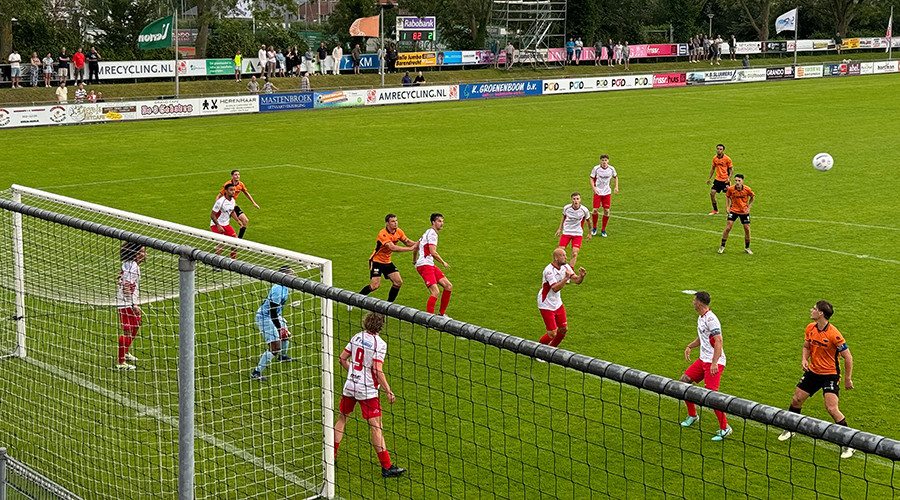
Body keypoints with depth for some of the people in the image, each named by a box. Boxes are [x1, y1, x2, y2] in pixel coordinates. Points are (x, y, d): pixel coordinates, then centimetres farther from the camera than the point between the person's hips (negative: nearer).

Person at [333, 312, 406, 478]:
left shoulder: (357, 337, 4)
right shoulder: (380, 343, -13)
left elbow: (342, 358, 10)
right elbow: (378, 371, -18)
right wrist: (388, 391, -11)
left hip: (350, 386, 5)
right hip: (367, 390, -5)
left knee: (341, 419, 20)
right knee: (376, 427, -4)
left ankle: (332, 456, 27)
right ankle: (386, 467, -3)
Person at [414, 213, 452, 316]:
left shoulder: (428, 232, 20)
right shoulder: (432, 233, -11)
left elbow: (415, 247, 29)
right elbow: (433, 252, -19)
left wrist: (414, 260, 44)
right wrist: (443, 263, -7)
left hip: (430, 265, 10)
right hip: (425, 265, -10)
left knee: (448, 286, 6)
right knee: (435, 292, -20)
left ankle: (441, 314, 14)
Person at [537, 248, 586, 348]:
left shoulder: (566, 267, -1)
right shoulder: (549, 270, -24)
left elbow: (577, 281, -3)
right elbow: (555, 288, -32)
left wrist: (581, 276, -25)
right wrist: (566, 278, -38)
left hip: (557, 304, 8)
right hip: (546, 305, -8)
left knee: (564, 329, 8)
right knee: (552, 334, -9)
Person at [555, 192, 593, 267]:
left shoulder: (584, 210, -12)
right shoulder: (566, 208, -8)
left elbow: (588, 221, 6)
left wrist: (590, 233, 13)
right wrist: (559, 229, 9)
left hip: (578, 234, -1)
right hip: (566, 232, 1)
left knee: (574, 254, -12)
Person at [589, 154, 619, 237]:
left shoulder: (611, 169, -3)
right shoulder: (596, 168, -8)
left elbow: (616, 177, 15)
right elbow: (592, 179, 0)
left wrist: (616, 187, 4)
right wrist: (594, 189, -13)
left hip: (607, 192, 2)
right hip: (598, 192, -1)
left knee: (606, 211, -3)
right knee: (595, 210, -6)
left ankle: (603, 230, 11)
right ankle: (594, 228, 15)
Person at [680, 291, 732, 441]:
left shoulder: (711, 319, -18)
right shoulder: (701, 318, 13)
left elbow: (718, 341, -24)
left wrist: (714, 363, -31)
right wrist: (689, 346, 17)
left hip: (714, 362, -10)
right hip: (703, 360, 10)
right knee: (684, 381, 8)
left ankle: (725, 428, -6)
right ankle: (692, 415, 24)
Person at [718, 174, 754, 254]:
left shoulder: (747, 189, -14)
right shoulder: (731, 189, -14)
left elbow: (752, 198, 4)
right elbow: (727, 196, 6)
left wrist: (748, 207, -6)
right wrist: (728, 207, -3)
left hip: (744, 211, 1)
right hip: (733, 210, 0)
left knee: (747, 229, 0)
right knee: (728, 228, -10)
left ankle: (747, 248, 20)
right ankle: (722, 246, 5)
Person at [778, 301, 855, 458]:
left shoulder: (833, 334, -24)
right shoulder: (810, 328, -3)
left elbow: (847, 356, -17)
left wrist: (848, 379, -14)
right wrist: (804, 360, -7)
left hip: (830, 374, -7)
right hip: (813, 371, 7)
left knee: (832, 409, -18)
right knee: (796, 399, 11)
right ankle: (790, 429, 36)